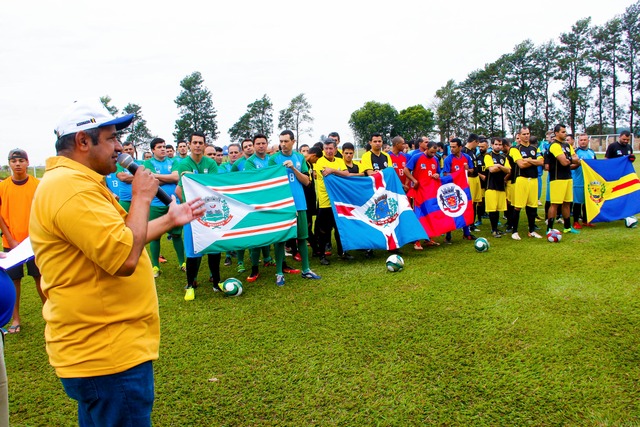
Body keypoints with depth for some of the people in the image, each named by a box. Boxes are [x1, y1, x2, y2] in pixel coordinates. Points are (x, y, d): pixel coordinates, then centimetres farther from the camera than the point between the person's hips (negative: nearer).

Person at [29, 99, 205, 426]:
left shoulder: (74, 181, 13)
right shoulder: (72, 187, -23)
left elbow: (115, 242, 20)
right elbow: (126, 258, -30)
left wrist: (170, 220, 17)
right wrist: (141, 198, -17)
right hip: (108, 354, -11)